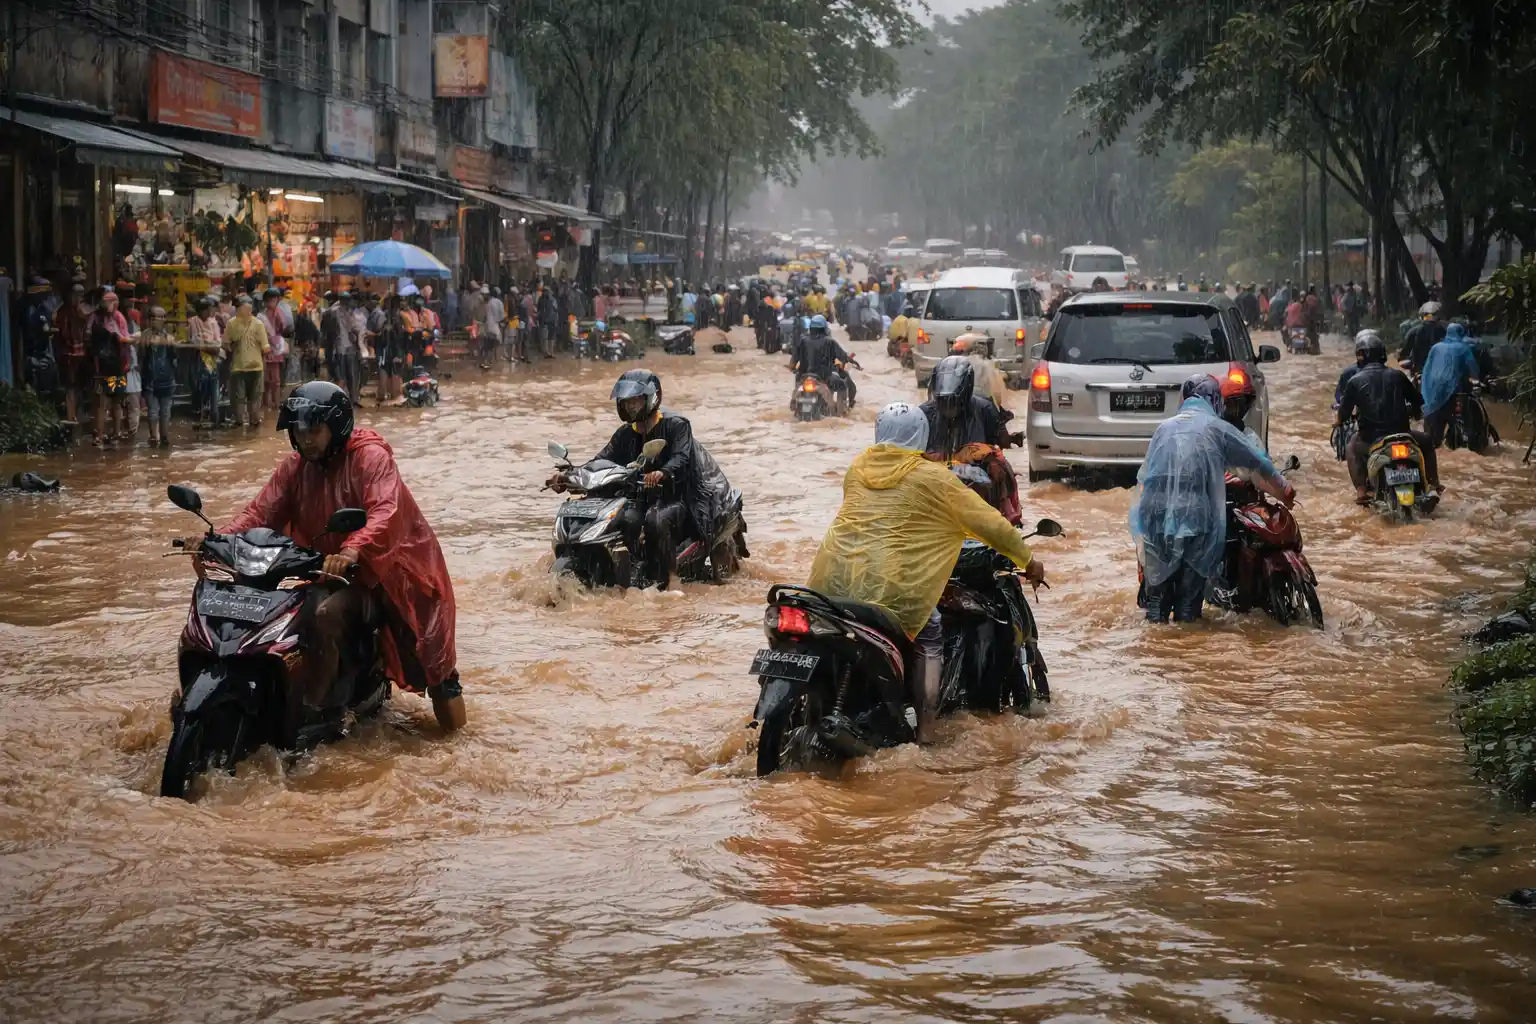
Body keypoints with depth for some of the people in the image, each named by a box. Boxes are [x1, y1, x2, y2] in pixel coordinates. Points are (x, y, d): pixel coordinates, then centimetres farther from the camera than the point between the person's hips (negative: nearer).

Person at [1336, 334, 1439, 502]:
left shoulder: (1355, 381, 0)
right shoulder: (1397, 375, 5)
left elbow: (1343, 415, 0)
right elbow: (1418, 401, 12)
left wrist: (1338, 418, 24)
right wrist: (1406, 411, 33)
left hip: (1370, 438, -1)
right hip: (1400, 433, 1)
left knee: (1352, 448, 31)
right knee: (1426, 442, 30)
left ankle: (1361, 491, 14)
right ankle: (1433, 486, 25)